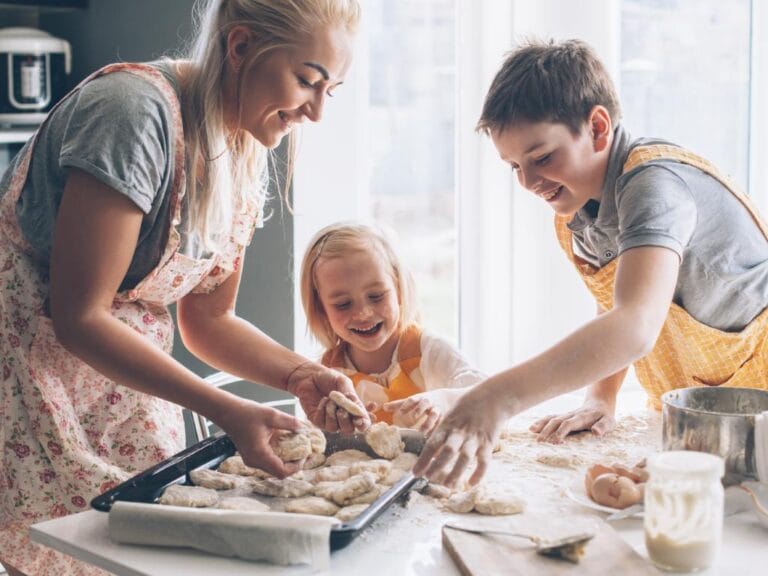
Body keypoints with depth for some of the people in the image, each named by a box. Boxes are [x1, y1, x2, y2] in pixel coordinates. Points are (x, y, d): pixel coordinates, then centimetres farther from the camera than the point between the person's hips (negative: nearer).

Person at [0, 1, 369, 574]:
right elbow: (79, 317, -24)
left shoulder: (247, 153, 1)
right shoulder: (136, 112, -24)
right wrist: (226, 411, -26)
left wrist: (303, 374, -10)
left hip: (125, 385, 7)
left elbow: (207, 319, 8)